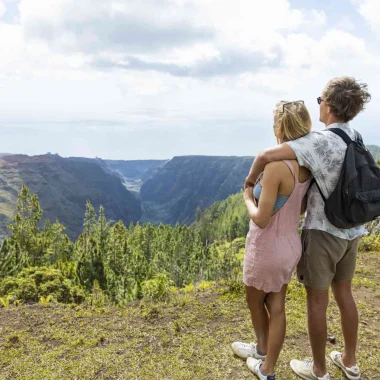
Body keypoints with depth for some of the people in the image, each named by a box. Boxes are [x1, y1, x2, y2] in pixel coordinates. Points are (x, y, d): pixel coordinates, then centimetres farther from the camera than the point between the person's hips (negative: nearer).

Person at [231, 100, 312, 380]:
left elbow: (261, 219, -25)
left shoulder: (276, 166, -28)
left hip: (267, 249, -7)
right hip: (290, 245, 7)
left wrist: (248, 198, -7)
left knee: (255, 302, 21)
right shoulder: (307, 165, -3)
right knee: (276, 308, 21)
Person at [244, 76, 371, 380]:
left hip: (323, 232, -7)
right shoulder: (356, 139, 3)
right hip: (351, 231, 7)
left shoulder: (320, 140, -21)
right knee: (344, 293, 21)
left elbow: (268, 155, -28)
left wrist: (251, 179, -9)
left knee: (317, 301, 8)